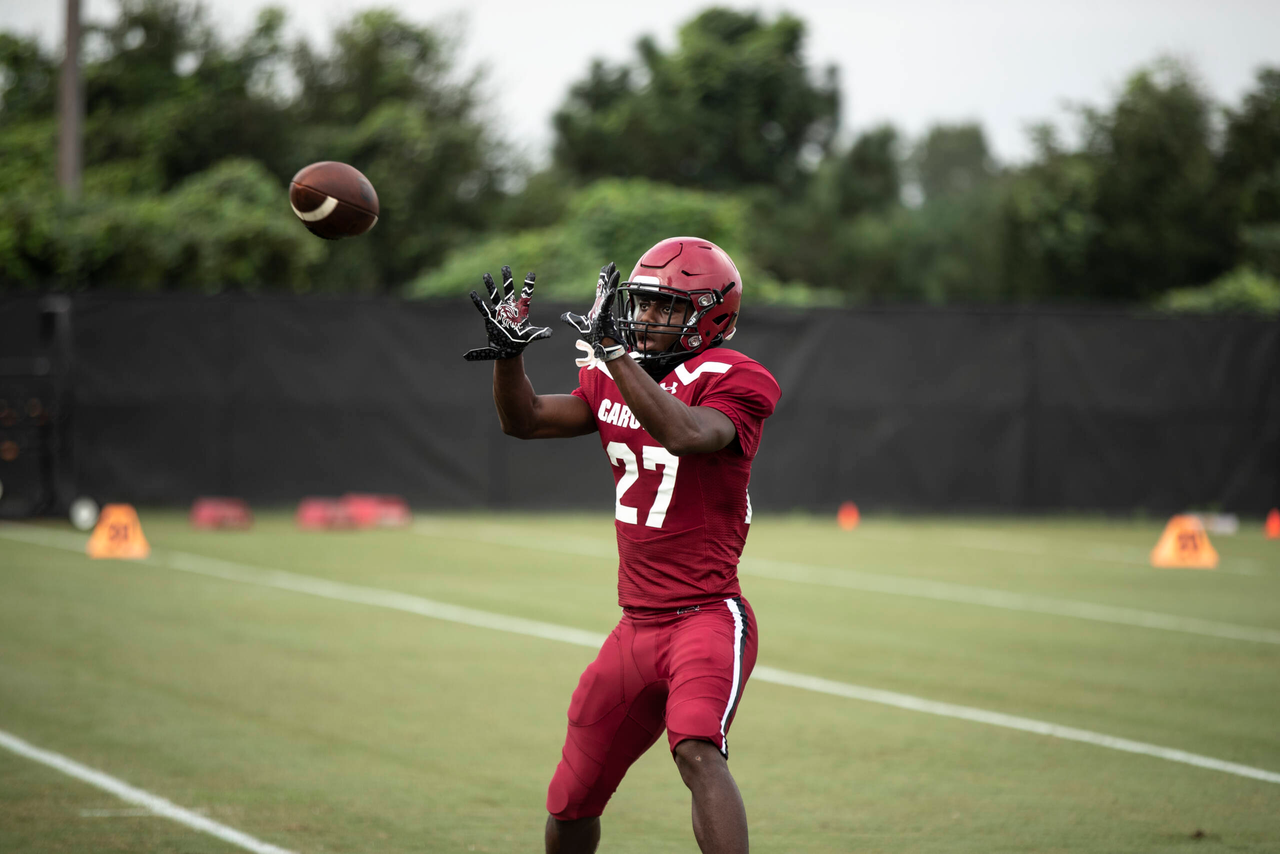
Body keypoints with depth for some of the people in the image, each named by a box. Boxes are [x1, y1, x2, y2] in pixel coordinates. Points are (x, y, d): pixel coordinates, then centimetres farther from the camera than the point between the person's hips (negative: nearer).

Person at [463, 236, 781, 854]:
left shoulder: (731, 381, -11)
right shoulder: (614, 377, 10)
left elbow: (684, 435, -31)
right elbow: (526, 421, 15)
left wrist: (613, 350, -32)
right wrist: (508, 351, -3)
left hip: (707, 616, -7)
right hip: (637, 628, 7)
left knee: (696, 749, -35)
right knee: (571, 804, 15)